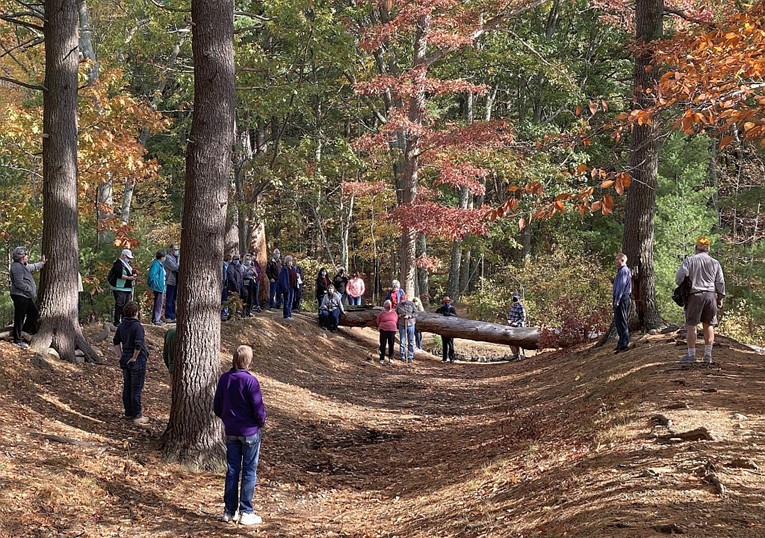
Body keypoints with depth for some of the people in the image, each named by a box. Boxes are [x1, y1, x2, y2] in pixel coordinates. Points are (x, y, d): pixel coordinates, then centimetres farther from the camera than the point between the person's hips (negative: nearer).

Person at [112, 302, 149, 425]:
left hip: (125, 360, 7)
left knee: (126, 387, 16)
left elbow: (116, 341, 12)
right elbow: (138, 344, -28)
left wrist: (120, 356, 14)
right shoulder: (137, 326, -19)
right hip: (138, 360, -7)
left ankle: (129, 412, 27)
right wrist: (134, 357, -15)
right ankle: (137, 416, 4)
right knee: (136, 389, 0)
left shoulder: (122, 325, 4)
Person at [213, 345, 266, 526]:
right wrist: (261, 422, 4)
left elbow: (217, 407, 4)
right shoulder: (250, 381, -19)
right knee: (249, 472, 5)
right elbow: (259, 409, -16)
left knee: (232, 470, 12)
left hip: (231, 433, 5)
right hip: (250, 432, -5)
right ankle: (246, 513, 9)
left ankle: (229, 511, 17)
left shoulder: (224, 379, -3)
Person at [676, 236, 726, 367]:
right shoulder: (715, 263, 9)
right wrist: (720, 298, 17)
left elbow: (679, 278, -8)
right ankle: (708, 356, 9)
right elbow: (720, 282, 9)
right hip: (711, 295, 3)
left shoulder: (689, 260, -1)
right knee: (708, 325, 9)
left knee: (691, 326, 1)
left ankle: (691, 356, 0)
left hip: (694, 295, -3)